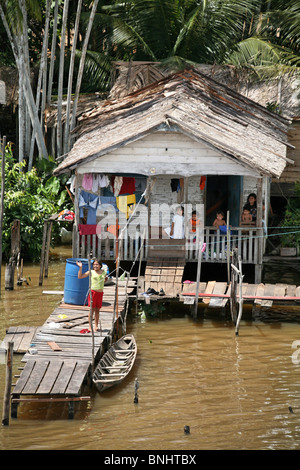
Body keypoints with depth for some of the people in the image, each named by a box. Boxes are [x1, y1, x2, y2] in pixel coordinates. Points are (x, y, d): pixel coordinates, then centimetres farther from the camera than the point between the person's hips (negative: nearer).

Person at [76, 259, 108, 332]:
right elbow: (80, 276, 0)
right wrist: (80, 268, -9)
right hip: (93, 292, -3)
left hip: (100, 292, 3)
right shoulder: (91, 272, -2)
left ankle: (96, 326, 15)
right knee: (92, 309, -4)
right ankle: (90, 327, -1)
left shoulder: (104, 272, 7)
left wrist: (106, 278, 5)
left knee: (97, 310, 8)